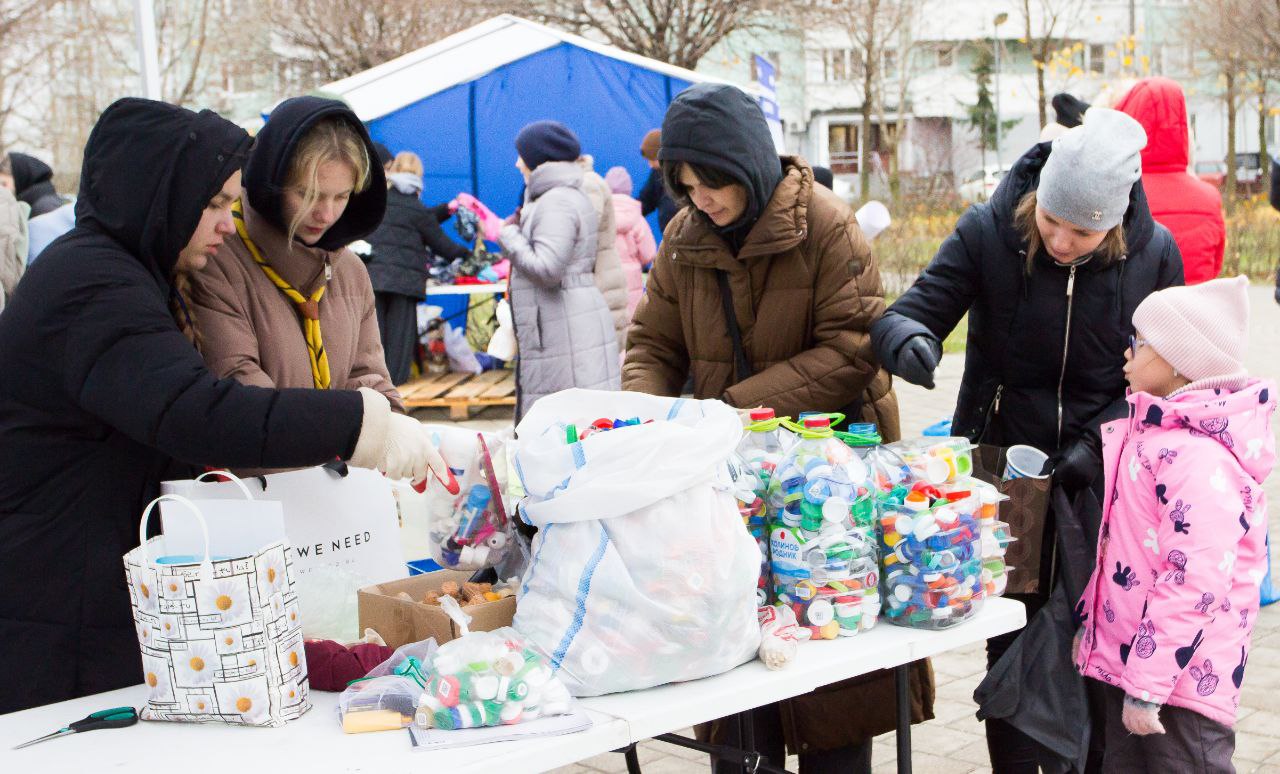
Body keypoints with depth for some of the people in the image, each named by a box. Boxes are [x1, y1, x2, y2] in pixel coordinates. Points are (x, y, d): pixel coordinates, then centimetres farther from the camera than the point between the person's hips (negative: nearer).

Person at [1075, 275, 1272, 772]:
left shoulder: (1200, 457, -23)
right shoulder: (1149, 433, 10)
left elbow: (1194, 582, -27)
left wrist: (1148, 687, -25)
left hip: (1182, 677, -10)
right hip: (1124, 658, 10)